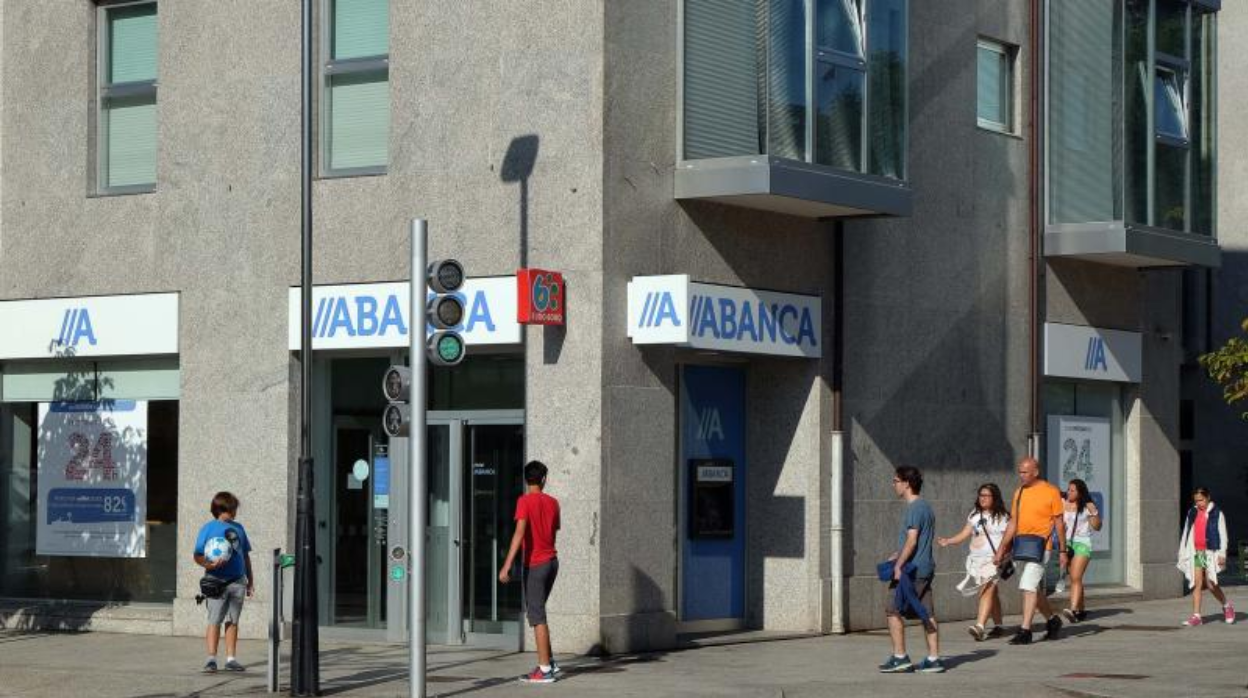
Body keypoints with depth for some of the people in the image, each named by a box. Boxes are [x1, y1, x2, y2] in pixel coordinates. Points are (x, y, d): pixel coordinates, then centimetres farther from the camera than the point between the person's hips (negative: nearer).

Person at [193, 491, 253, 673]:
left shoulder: (238, 528, 13)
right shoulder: (208, 528, -2)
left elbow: (246, 555, 19)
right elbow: (197, 556, -5)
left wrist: (250, 580, 17)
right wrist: (209, 564, -24)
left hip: (237, 581, 5)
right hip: (217, 581, -5)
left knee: (233, 621, 9)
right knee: (215, 620, -6)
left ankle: (231, 658, 13)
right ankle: (211, 658, -5)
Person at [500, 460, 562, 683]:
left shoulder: (525, 501, -10)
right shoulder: (553, 502, 9)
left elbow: (520, 533, -20)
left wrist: (507, 565, -23)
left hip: (535, 564, -7)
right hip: (552, 561, 7)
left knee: (537, 616, -4)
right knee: (537, 612, 18)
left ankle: (545, 670, -5)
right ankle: (549, 662, 17)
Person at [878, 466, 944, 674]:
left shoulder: (914, 508, -13)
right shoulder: (926, 507, 16)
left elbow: (912, 541, -19)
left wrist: (898, 565, -19)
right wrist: (897, 555, 25)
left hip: (912, 570, -9)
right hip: (926, 568, 9)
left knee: (893, 609, -2)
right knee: (927, 613, 7)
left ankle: (900, 657, -2)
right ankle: (933, 659, 6)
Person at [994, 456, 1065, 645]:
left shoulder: (1051, 492, -5)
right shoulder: (1019, 493, 12)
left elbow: (1059, 523, -2)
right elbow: (1013, 523, 16)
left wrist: (1062, 550, -3)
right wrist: (1001, 549, 11)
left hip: (1039, 547, -7)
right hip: (1021, 548, 7)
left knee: (1029, 587, -14)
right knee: (1034, 588, 15)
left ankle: (1025, 630, -14)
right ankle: (1052, 620, 34)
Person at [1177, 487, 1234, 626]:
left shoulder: (1216, 513, 1)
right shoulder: (1192, 513, 13)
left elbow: (1222, 534, -2)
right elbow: (1186, 534, 18)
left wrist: (1222, 554, -10)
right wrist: (1182, 553, 15)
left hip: (1210, 552, -4)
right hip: (1196, 552, 4)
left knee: (1211, 584, -7)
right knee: (1197, 583, -3)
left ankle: (1227, 606, 18)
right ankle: (1196, 616, -4)